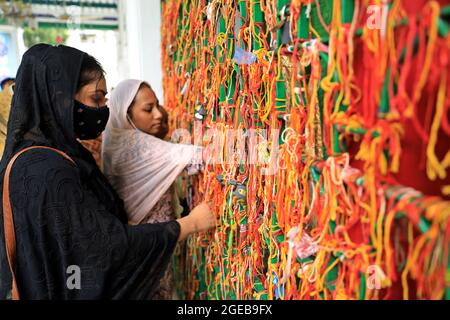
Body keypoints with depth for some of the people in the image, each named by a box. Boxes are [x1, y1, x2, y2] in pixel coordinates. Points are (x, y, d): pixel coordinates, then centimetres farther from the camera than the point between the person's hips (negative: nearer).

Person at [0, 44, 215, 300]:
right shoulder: (47, 170, -27)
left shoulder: (58, 152, 1)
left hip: (67, 283, 8)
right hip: (72, 291, -8)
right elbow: (109, 246, -26)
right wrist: (191, 223, -19)